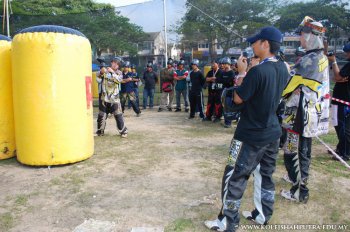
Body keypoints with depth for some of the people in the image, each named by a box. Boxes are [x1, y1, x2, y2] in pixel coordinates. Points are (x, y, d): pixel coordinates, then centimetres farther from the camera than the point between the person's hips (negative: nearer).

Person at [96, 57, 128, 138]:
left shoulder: (119, 72, 1)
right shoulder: (105, 70, 5)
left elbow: (119, 80, -20)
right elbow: (98, 80, -4)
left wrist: (112, 72, -31)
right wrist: (101, 72, -21)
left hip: (114, 98, -2)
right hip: (104, 97, 2)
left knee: (118, 115, -4)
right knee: (101, 115, 9)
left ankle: (123, 131, 9)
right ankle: (100, 131, 25)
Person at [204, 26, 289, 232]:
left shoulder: (257, 71, -23)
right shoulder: (283, 68, 4)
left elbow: (238, 98, -14)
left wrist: (242, 72, -4)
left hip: (251, 135, -8)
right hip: (272, 132, 9)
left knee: (234, 177, 3)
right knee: (266, 175, 19)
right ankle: (262, 215, 33)